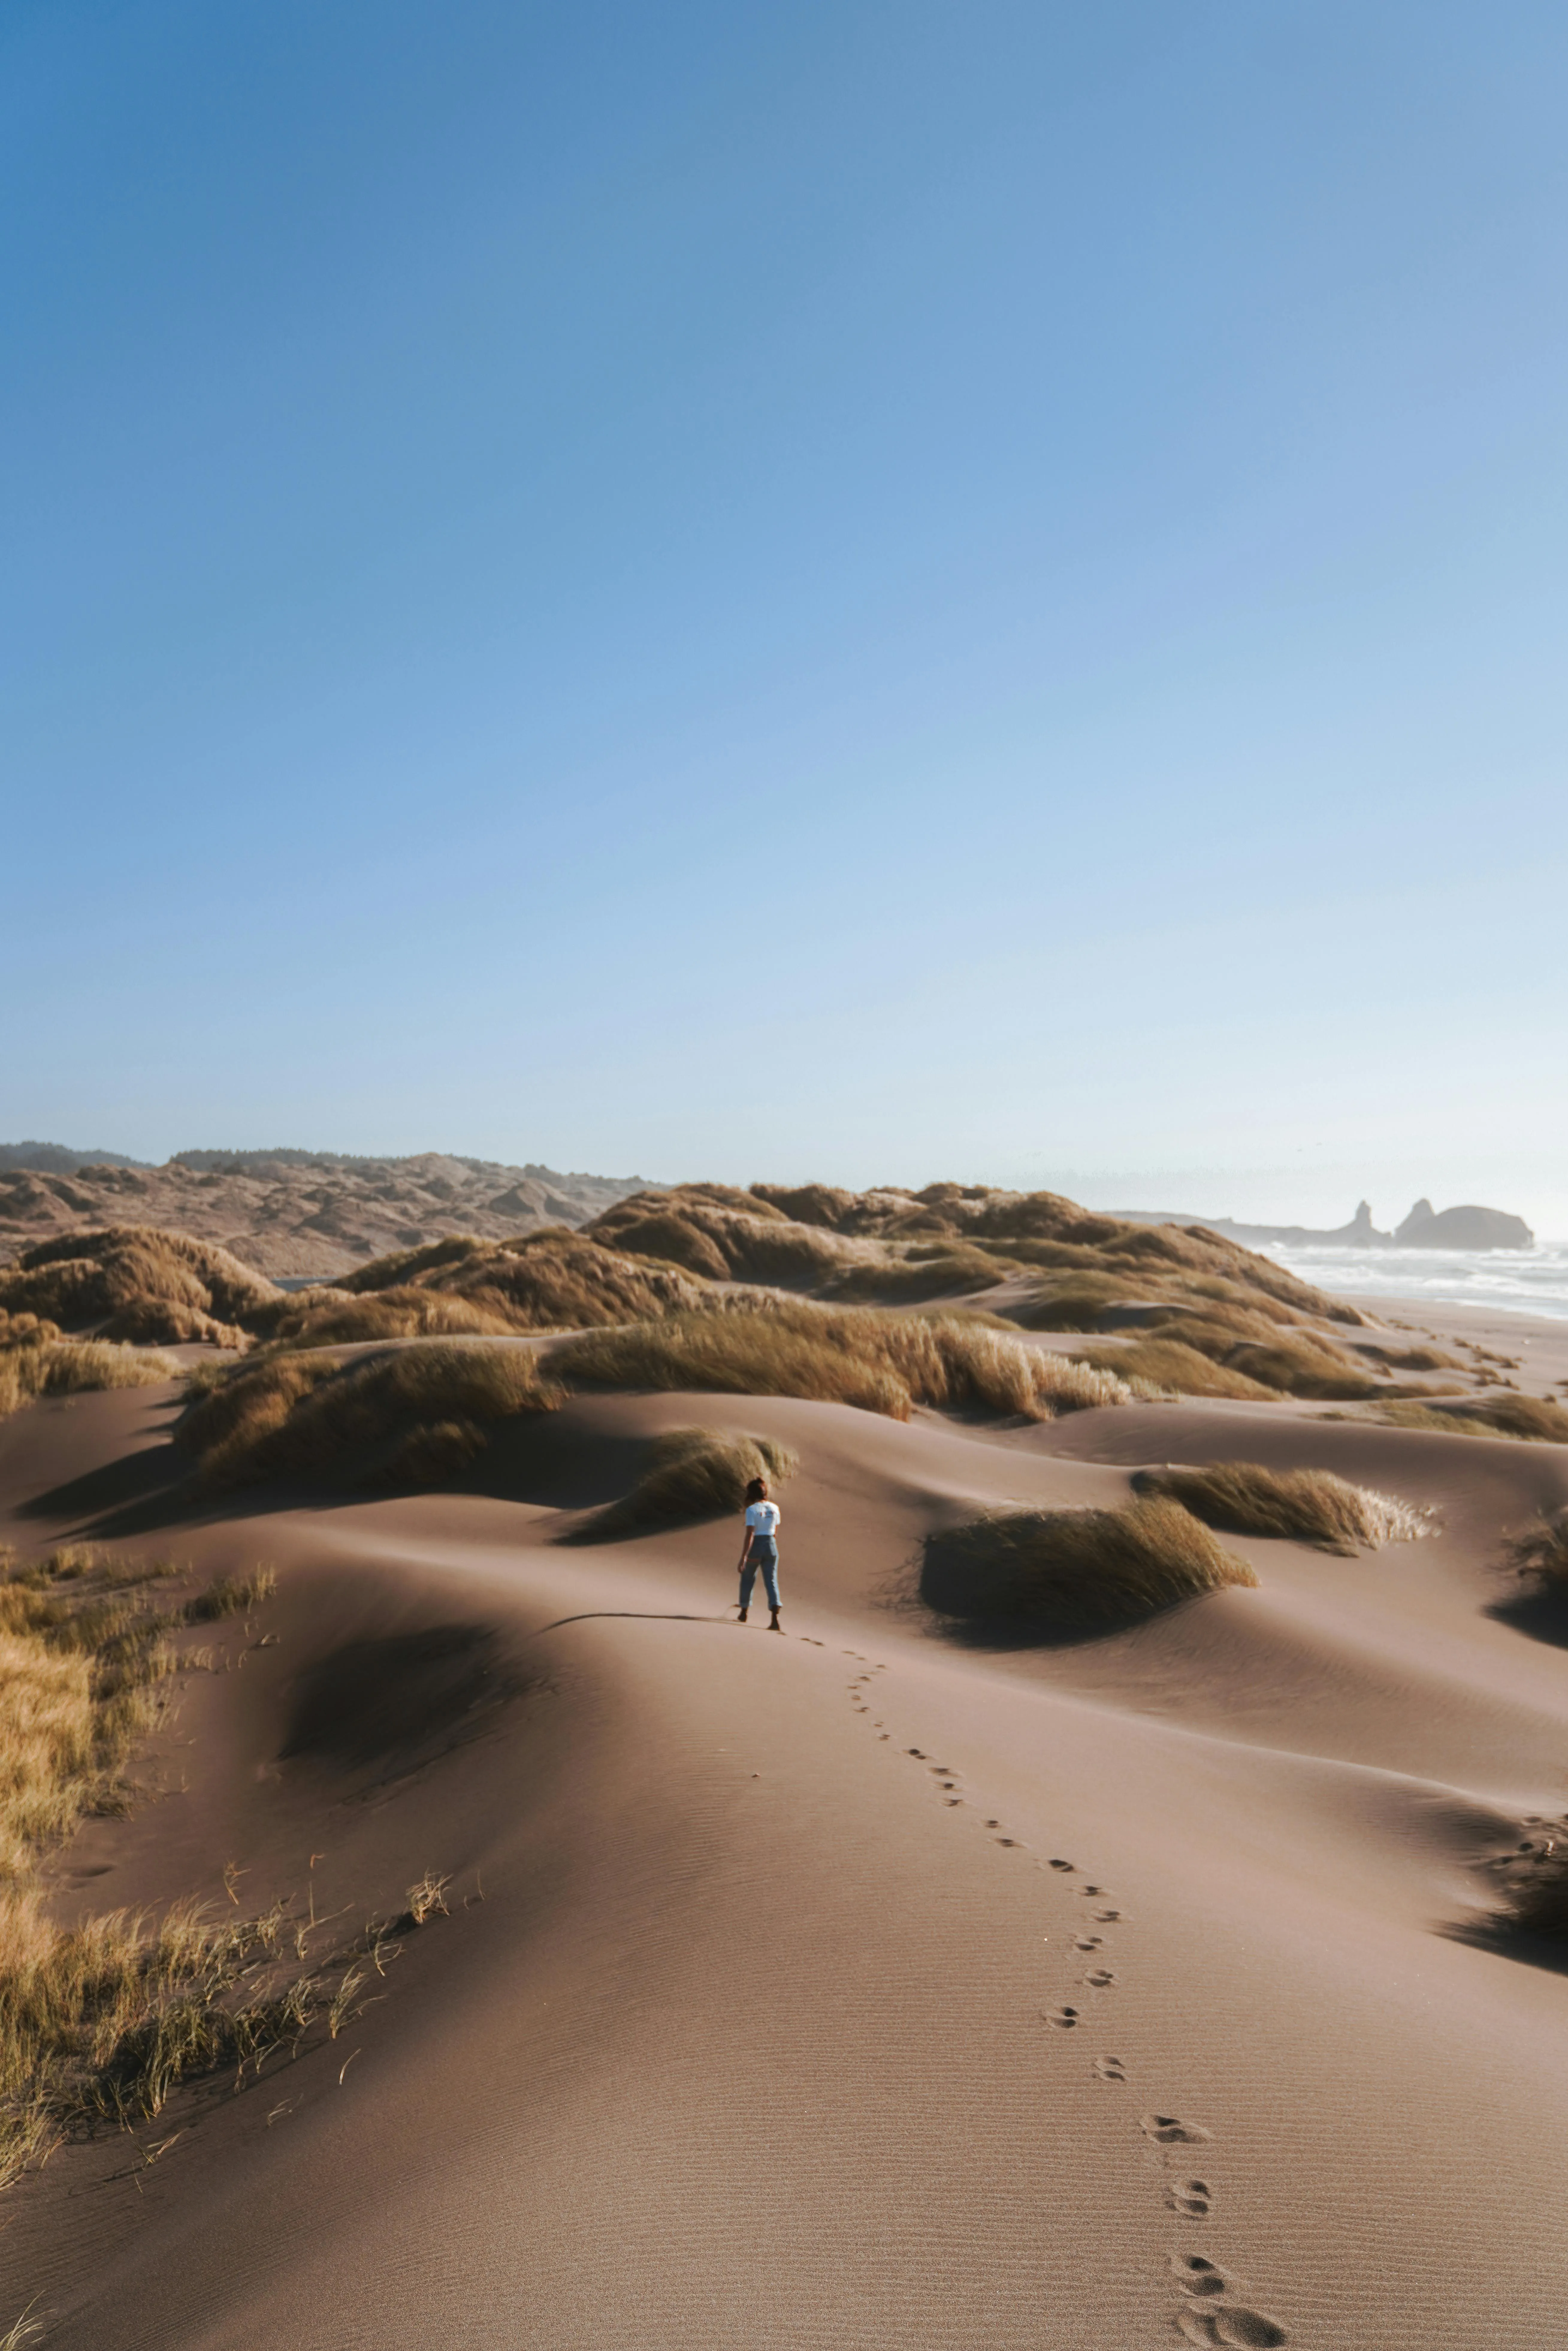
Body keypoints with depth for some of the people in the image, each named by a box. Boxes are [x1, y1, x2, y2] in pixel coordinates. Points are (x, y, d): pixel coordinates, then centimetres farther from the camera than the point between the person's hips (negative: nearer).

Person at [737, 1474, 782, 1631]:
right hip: (771, 1546, 4)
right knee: (771, 1581, 2)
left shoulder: (752, 1510, -12)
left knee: (747, 1578, 18)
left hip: (755, 1547, -4)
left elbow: (750, 1534, -18)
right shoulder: (774, 1508, 4)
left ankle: (744, 1612, 35)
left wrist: (743, 1557, -18)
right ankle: (776, 1618, -15)